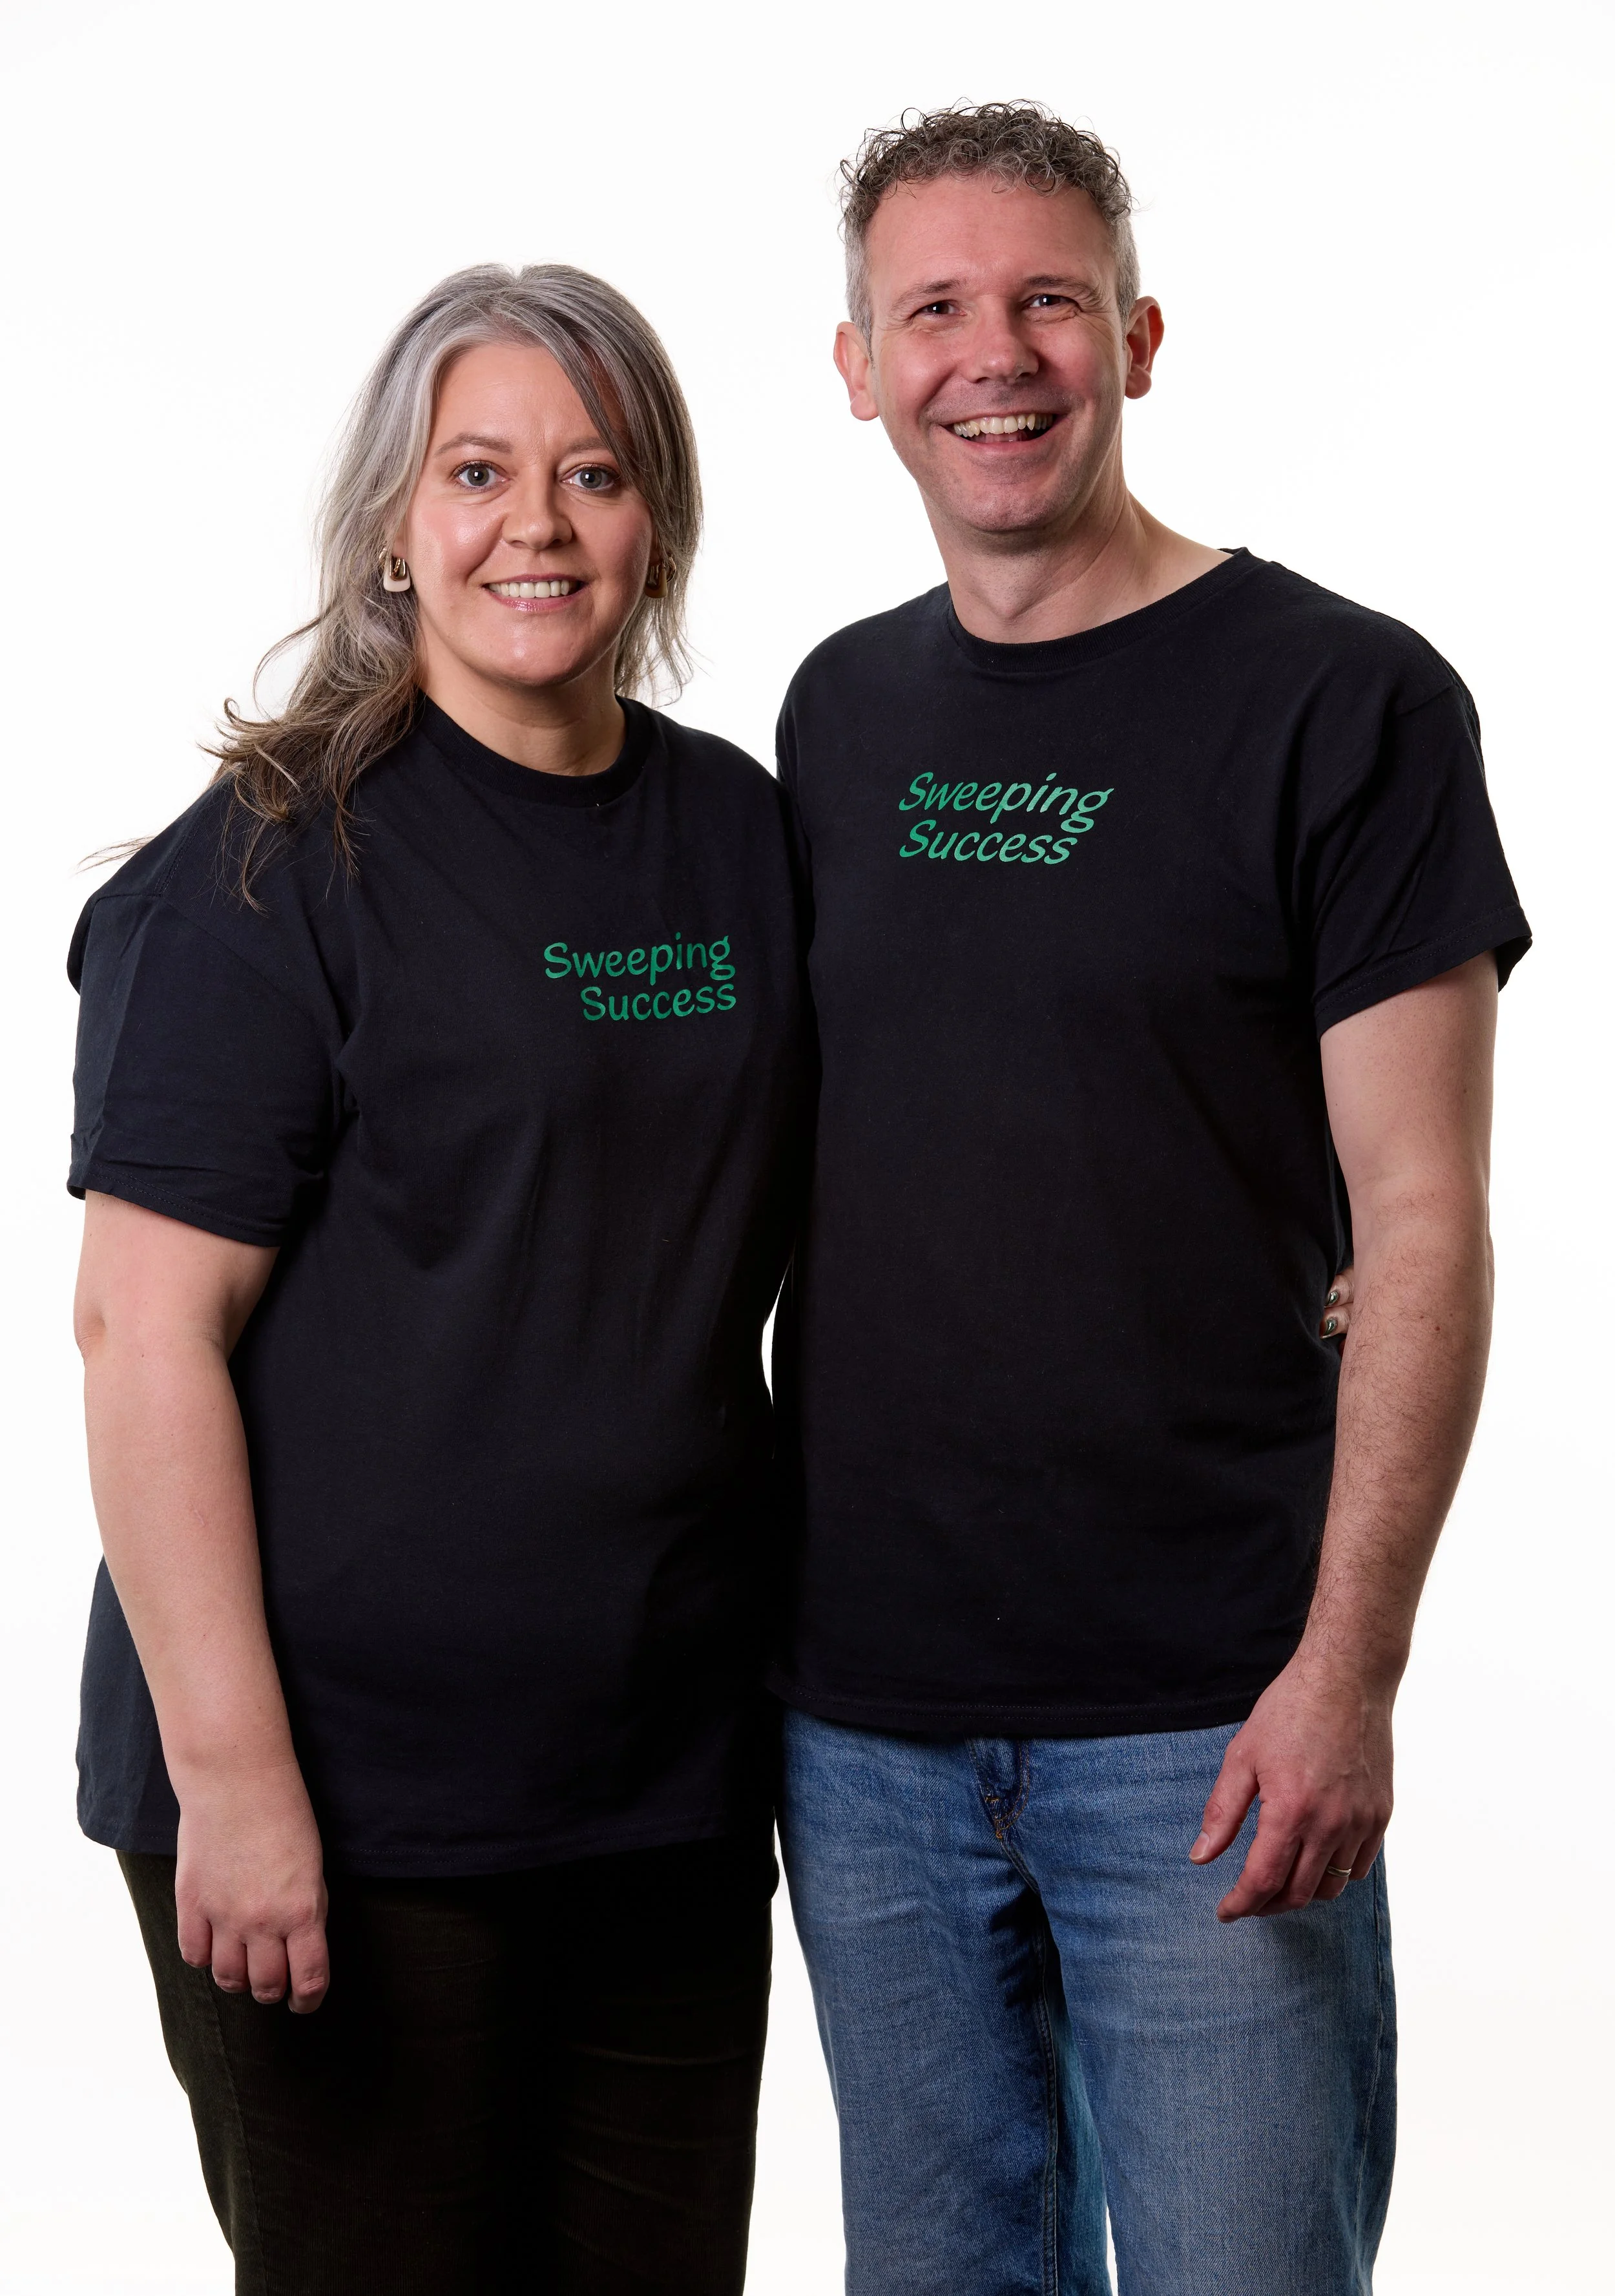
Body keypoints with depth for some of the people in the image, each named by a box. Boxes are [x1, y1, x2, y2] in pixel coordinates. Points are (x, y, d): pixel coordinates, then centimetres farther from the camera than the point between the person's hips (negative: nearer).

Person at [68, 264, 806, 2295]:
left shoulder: (739, 831, 9)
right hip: (352, 1808, -6)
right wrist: (232, 1773, -19)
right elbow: (147, 1326, -14)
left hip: (675, 1780, 6)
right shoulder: (273, 871, -9)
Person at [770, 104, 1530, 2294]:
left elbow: (1420, 1225, -9)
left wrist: (1347, 1665, -15)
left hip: (1200, 1721, -4)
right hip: (861, 1703, 5)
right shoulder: (842, 713, 11)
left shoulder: (1340, 699, -5)